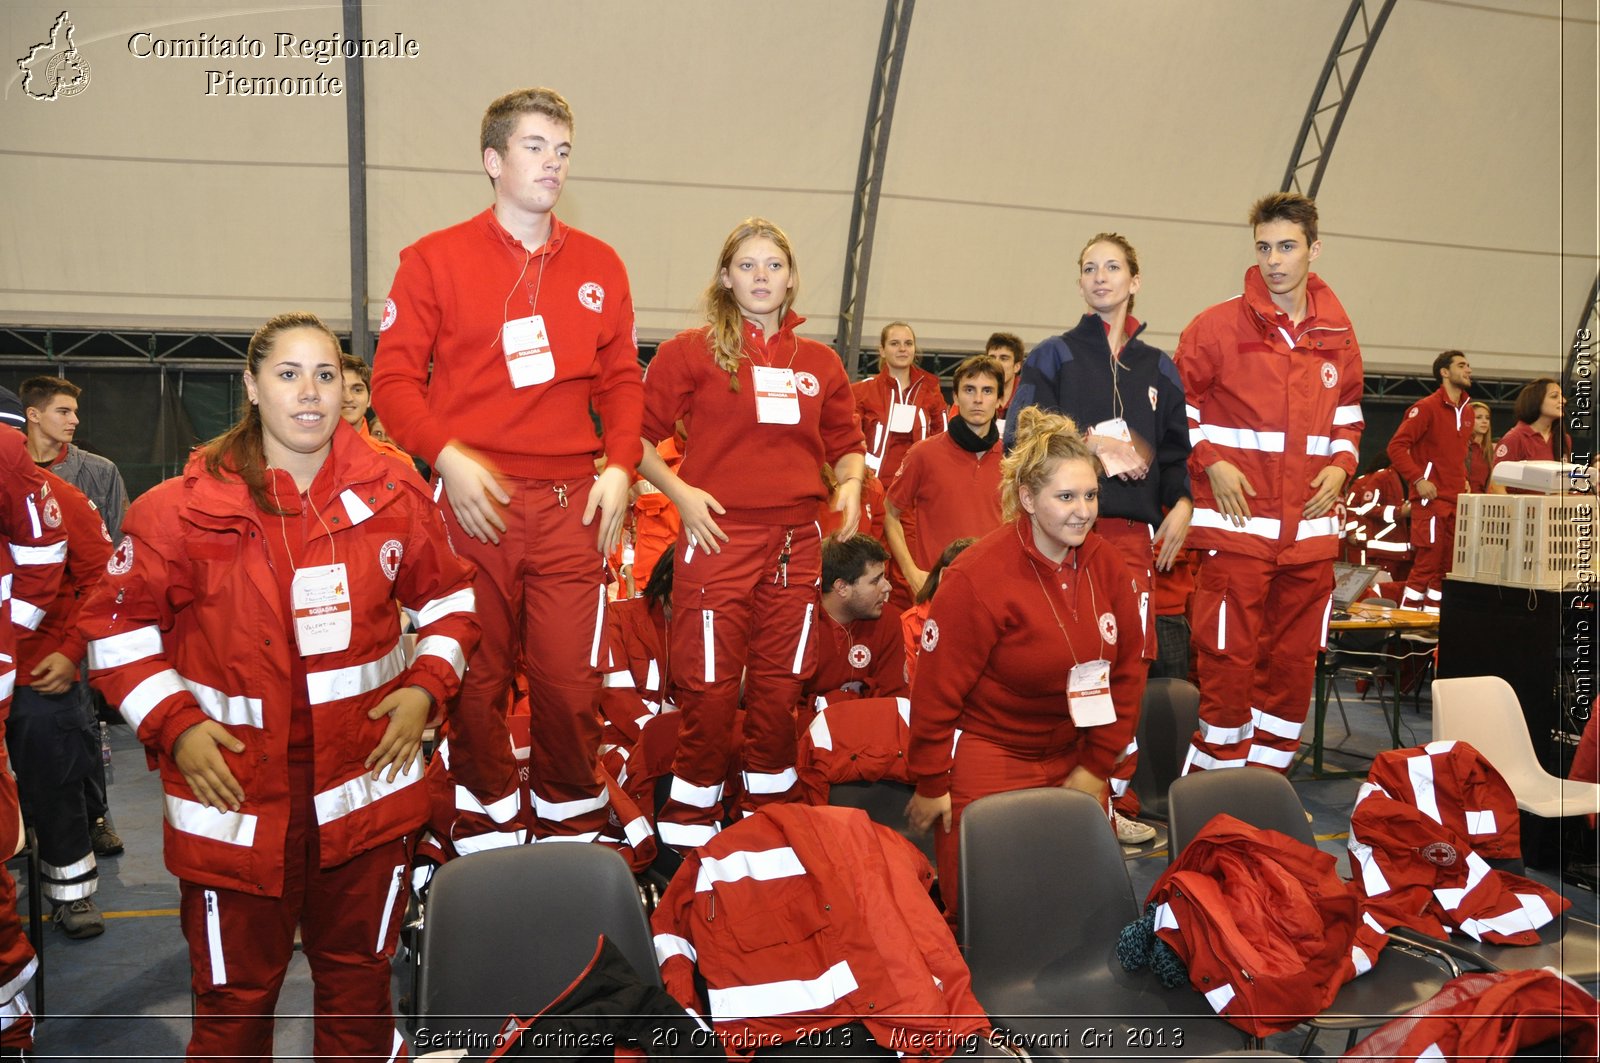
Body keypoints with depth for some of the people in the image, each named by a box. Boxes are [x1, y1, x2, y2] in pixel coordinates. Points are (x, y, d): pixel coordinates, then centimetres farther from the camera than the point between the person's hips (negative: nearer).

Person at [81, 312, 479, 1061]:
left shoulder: (393, 495, 0)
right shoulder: (185, 508, -7)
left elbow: (449, 598, 11)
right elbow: (116, 626, 1)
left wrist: (425, 687, -2)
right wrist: (173, 725, -9)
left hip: (366, 783, 2)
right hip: (234, 795, -2)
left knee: (359, 981, 18)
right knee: (235, 999, 11)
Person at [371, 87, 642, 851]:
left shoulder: (598, 266, 15)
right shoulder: (436, 259, 6)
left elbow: (621, 380, 15)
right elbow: (394, 374, 2)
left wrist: (619, 466, 1)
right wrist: (447, 457, -12)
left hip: (573, 505, 2)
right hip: (474, 502, -1)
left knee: (571, 681, 0)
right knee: (475, 682, 3)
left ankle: (572, 839, 18)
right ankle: (487, 844, 19)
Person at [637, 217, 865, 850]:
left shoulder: (820, 363, 13)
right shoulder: (691, 351, 1)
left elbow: (844, 443, 22)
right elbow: (639, 436, 0)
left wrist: (850, 483, 2)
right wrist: (680, 493, -13)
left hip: (796, 542, 4)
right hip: (719, 537, -4)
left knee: (780, 687, 11)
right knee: (710, 686, 1)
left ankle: (771, 816, 27)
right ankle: (689, 825, 17)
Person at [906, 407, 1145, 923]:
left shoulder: (1106, 564, -3)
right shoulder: (978, 576, -20)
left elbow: (1128, 668, 5)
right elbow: (937, 689, -15)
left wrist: (1098, 763, 3)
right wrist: (930, 785, -9)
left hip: (1071, 756, 5)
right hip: (985, 756, -5)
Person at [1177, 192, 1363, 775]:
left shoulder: (1338, 334, 11)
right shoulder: (1218, 326, -2)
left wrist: (1339, 466, 5)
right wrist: (1209, 463, -11)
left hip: (1311, 530, 5)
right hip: (1235, 525, -4)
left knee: (1293, 663, 11)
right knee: (1227, 661, -4)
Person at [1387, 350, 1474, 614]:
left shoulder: (1466, 412, 15)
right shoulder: (1427, 407, -8)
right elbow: (1396, 446, -13)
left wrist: (1463, 479, 13)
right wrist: (1418, 479, -19)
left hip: (1456, 501, 8)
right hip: (1431, 499, -8)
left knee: (1447, 567, 8)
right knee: (1427, 564, -8)